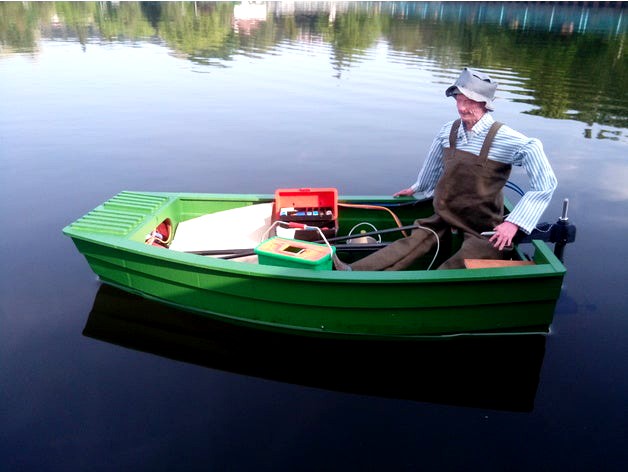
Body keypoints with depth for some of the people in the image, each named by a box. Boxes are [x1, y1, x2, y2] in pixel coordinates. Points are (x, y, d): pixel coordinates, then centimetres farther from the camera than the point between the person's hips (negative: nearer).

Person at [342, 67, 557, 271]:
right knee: (411, 243, -18)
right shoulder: (448, 132, 0)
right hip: (444, 219, 4)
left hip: (482, 232, -3)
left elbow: (545, 185, -15)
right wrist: (417, 187, 36)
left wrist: (513, 222, -20)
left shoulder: (506, 140, -15)